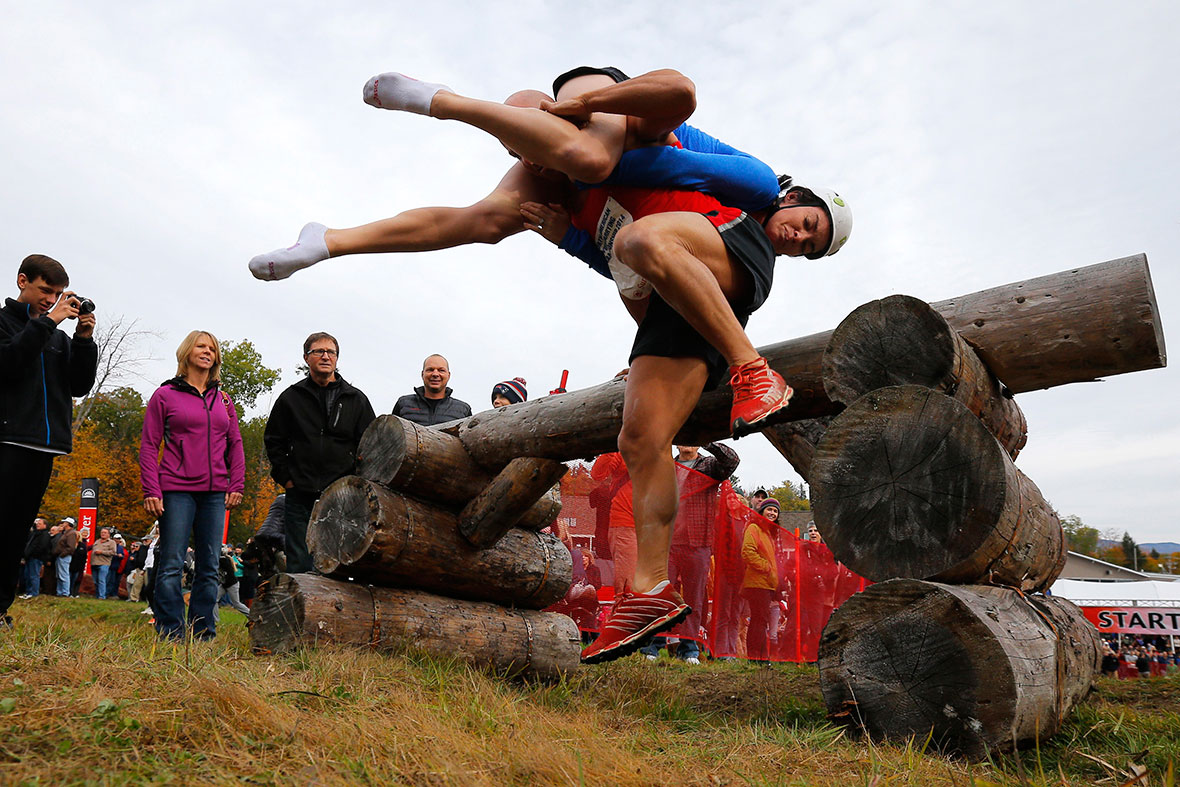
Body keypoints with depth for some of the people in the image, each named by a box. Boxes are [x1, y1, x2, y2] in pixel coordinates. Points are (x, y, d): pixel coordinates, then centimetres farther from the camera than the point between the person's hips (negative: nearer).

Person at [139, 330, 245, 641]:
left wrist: (236, 485, 5)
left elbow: (235, 444, 16)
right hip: (176, 490, -4)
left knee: (209, 566, 5)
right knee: (171, 565, -4)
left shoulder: (223, 399, 15)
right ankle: (171, 634, 2)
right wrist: (151, 492, -8)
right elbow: (149, 446, 1)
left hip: (215, 493, 4)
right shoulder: (165, 395, 5)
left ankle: (203, 634, 11)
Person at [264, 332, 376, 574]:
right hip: (301, 495, 0)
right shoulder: (291, 397, 9)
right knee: (299, 565, 3)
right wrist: (285, 477, 2)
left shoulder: (356, 399, 8)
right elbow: (273, 440, 12)